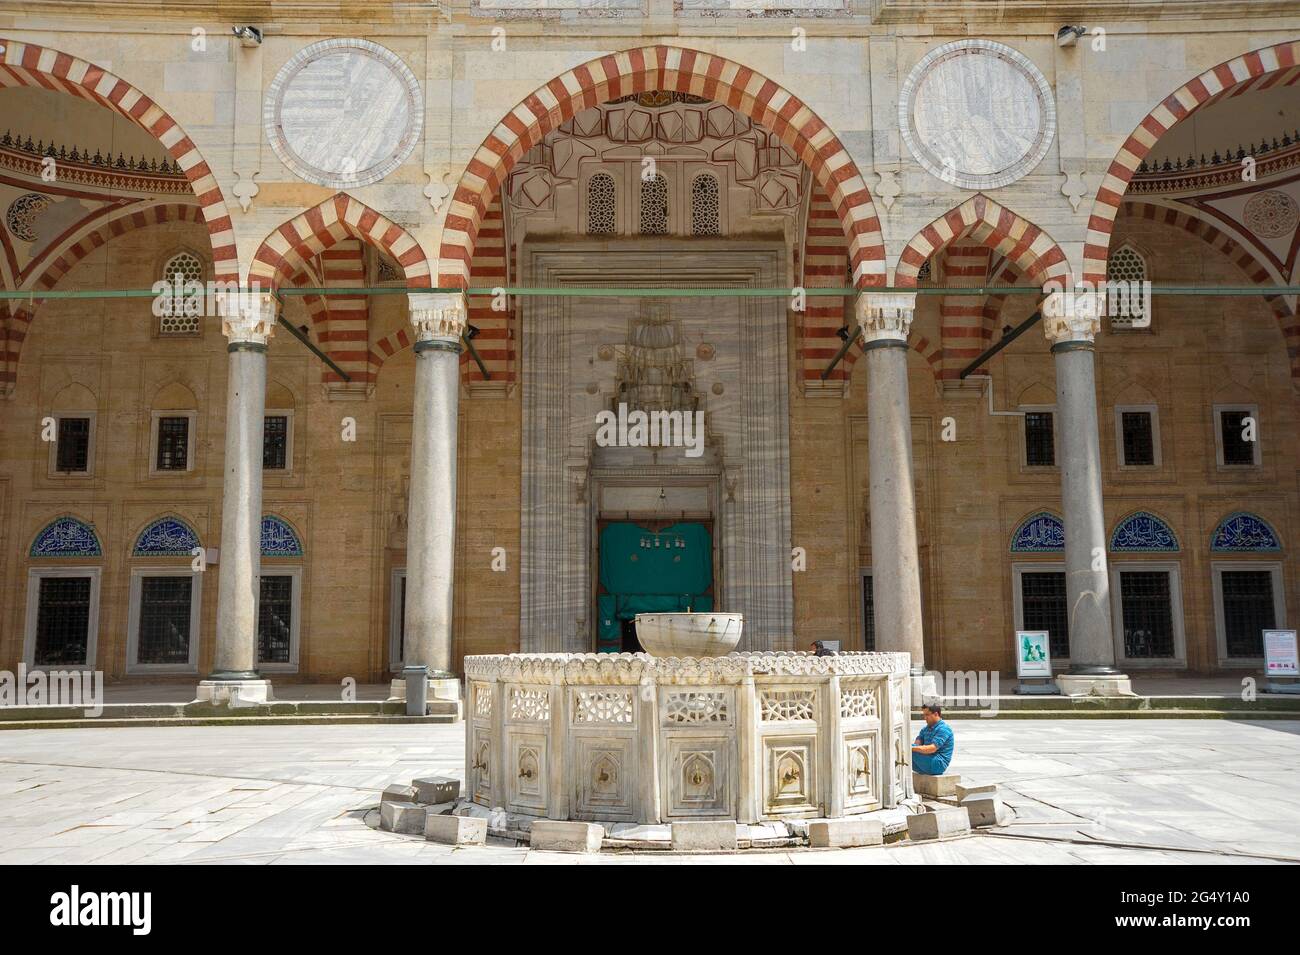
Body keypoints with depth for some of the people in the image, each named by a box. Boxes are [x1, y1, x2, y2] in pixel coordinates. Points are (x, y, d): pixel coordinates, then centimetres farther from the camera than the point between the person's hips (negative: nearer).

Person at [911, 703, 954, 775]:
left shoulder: (943, 729, -9)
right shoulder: (925, 729, 18)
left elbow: (932, 748, -22)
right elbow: (917, 744, 4)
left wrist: (912, 748, -31)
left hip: (938, 764, -9)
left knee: (911, 750, -26)